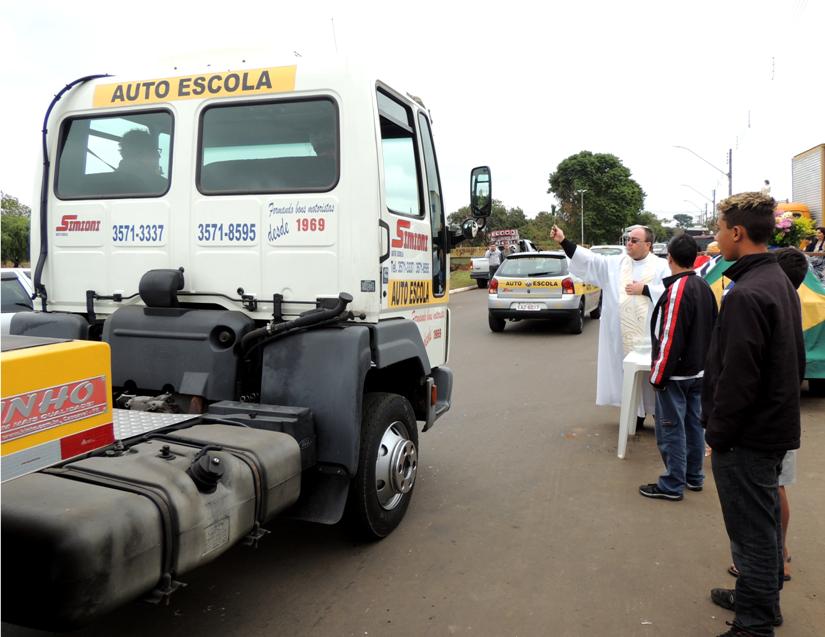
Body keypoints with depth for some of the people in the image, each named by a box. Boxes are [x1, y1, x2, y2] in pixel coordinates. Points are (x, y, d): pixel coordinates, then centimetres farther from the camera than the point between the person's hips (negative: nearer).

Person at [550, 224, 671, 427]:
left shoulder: (661, 266, 1)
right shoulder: (616, 263, 8)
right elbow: (589, 259, -1)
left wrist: (644, 289, -11)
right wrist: (563, 241, -10)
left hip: (649, 334, -3)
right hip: (623, 335, 3)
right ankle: (636, 414, 22)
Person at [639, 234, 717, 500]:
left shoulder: (677, 290, -21)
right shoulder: (704, 287, 8)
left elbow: (670, 338, -23)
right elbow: (712, 329, 16)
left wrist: (658, 375, -17)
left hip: (676, 375, -9)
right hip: (699, 371, 9)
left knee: (672, 429, 0)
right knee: (694, 424, 17)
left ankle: (672, 485, 8)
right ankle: (694, 476, 30)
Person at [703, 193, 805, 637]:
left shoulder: (745, 295, -23)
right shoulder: (781, 283, 9)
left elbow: (737, 377, -25)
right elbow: (795, 359, 17)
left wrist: (717, 433, -15)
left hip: (747, 435, -10)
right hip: (776, 426, 10)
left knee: (752, 533, 3)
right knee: (765, 522, 23)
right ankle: (764, 599, 40)